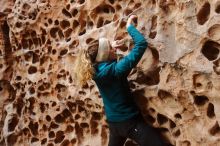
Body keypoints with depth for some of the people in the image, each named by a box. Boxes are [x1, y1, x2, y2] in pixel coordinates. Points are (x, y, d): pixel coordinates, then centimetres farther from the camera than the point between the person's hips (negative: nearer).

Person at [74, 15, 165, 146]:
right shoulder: (115, 70, -24)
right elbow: (142, 44, -25)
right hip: (130, 121, -8)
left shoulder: (95, 71, -4)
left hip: (113, 122, 8)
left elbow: (93, 56, 21)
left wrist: (111, 47, 5)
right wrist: (130, 27, -10)